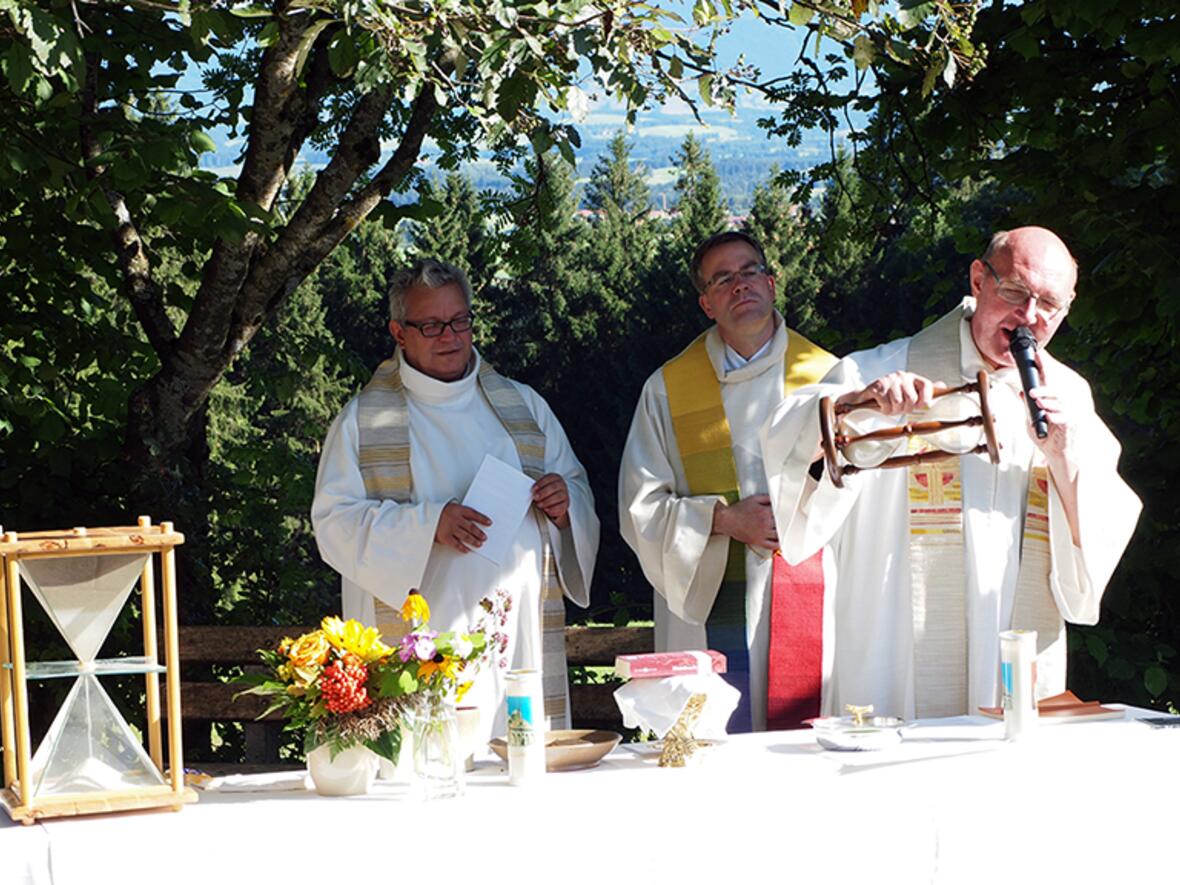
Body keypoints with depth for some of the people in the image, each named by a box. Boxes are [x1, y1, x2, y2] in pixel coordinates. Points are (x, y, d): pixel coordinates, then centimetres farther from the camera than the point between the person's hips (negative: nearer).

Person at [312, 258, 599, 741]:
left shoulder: (522, 405, 17)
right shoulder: (364, 419, 7)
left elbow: (578, 491, 21)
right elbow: (334, 521, -2)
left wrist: (564, 506, -4)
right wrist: (429, 524, -16)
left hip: (521, 635, 3)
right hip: (418, 646, -3)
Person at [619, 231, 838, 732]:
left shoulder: (824, 374, 9)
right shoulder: (669, 390, 7)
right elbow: (641, 507, 4)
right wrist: (724, 519, -9)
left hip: (806, 613, 1)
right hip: (713, 612, -1)